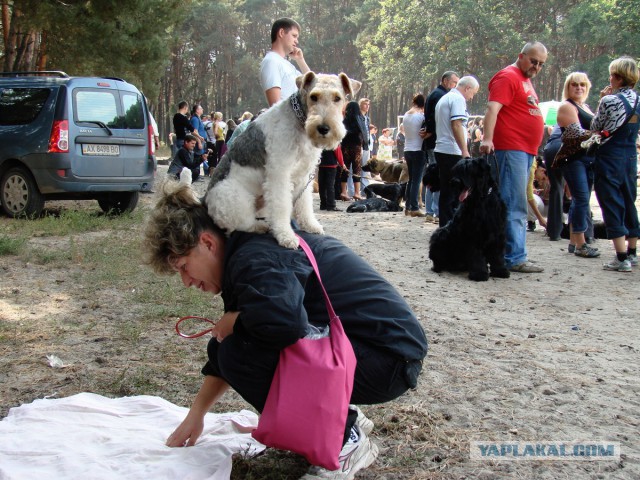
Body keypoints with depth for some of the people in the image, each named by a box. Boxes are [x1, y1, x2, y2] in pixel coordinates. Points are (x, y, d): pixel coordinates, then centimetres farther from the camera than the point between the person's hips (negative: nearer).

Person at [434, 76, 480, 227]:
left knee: (446, 192, 12)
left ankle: (445, 226, 16)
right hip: (452, 152, -10)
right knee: (453, 193, -6)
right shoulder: (458, 99, -10)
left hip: (441, 150, 10)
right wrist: (465, 151, -21)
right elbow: (456, 125, -20)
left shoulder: (444, 99, 21)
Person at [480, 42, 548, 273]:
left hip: (525, 150, 10)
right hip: (510, 148, -10)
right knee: (514, 205, -10)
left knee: (516, 205, 11)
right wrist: (487, 139, -32)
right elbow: (492, 108, -19)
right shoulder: (508, 76, -7)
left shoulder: (525, 80, 22)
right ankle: (515, 258, -9)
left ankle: (513, 253, 17)